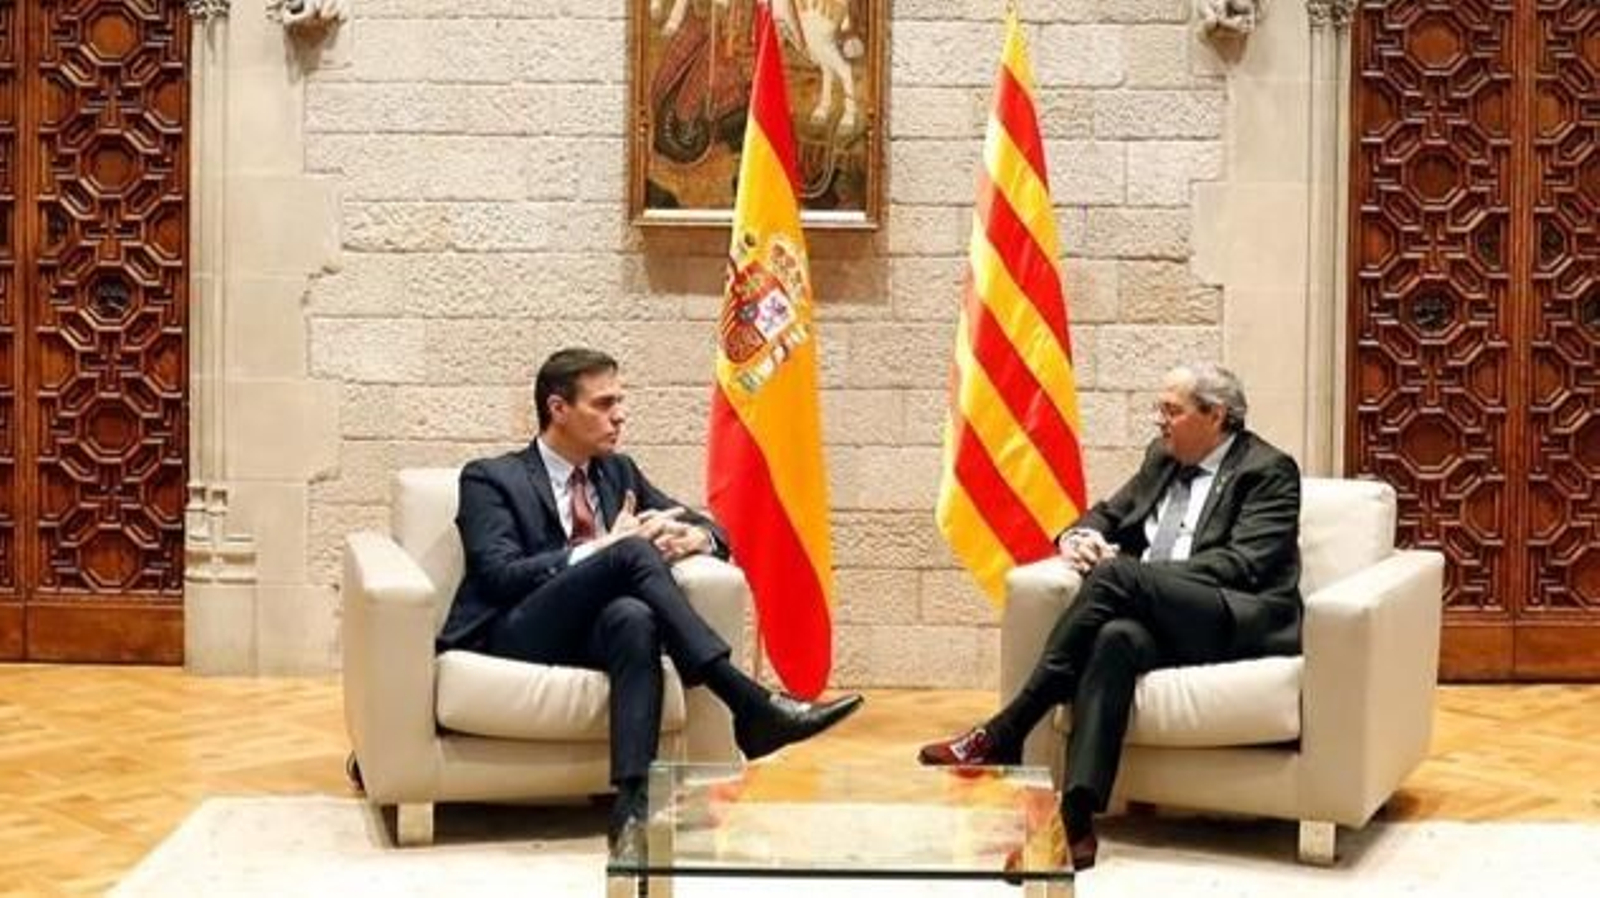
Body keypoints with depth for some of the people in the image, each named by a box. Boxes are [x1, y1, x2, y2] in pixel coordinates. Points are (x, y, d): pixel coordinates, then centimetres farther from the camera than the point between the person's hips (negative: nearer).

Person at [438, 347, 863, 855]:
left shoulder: (618, 472, 22)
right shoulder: (490, 479, 5)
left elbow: (710, 527, 21)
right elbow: (500, 576, -10)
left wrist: (695, 537, -5)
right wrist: (607, 547, -15)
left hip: (592, 633, 4)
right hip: (513, 639, -4)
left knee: (634, 616, -35)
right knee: (633, 553, -28)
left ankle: (632, 803, -44)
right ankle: (750, 706, -34)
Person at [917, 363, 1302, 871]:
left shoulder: (1269, 471, 1)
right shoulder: (1163, 457, 22)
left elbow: (1242, 563, -11)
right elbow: (1108, 517, 28)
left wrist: (1132, 573, -17)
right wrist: (1079, 538, 1)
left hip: (1241, 622, -5)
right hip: (1166, 624, 5)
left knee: (1115, 575, -29)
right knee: (1116, 638, -33)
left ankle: (1004, 735, -25)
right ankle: (1075, 818, -46)